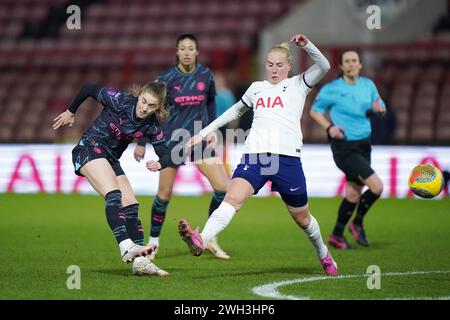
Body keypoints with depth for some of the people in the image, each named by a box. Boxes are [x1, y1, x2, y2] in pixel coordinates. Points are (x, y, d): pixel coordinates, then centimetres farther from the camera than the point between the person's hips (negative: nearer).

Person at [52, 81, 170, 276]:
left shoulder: (151, 126, -5)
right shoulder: (119, 101, -18)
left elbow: (165, 154, -7)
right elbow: (89, 88, -6)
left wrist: (159, 164, -31)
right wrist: (70, 112, 5)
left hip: (110, 159, 6)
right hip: (89, 149, -6)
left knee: (130, 205, -3)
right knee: (113, 194, -27)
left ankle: (140, 262, -2)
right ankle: (126, 246, -42)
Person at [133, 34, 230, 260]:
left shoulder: (205, 75, 0)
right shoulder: (166, 79, -7)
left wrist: (212, 129, 8)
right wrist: (141, 143, 1)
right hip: (172, 140, -2)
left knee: (223, 187, -9)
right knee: (164, 195, 1)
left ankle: (211, 239, 7)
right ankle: (153, 242, 21)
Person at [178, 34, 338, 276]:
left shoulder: (298, 85, 10)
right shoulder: (256, 88, 21)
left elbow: (323, 67, -6)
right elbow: (235, 111, 37)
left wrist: (306, 45, -22)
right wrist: (205, 132, 35)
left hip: (287, 158, -2)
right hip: (254, 156, 2)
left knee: (301, 217, 11)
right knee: (233, 197, -24)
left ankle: (323, 254, 39)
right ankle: (200, 242, -46)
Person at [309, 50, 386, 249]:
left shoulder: (368, 85, 8)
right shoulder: (332, 89, -7)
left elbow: (380, 108, 19)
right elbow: (315, 110, 3)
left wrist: (379, 109, -6)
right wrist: (329, 127, -13)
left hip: (363, 145, 6)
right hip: (344, 148, -6)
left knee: (353, 194, 9)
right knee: (376, 186, -16)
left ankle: (337, 235, 25)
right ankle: (357, 223, 5)